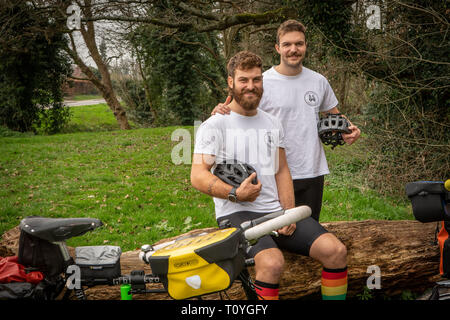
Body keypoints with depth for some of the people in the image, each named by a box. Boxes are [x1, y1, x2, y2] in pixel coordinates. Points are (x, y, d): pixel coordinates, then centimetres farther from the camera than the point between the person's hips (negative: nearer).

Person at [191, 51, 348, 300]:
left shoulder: (272, 124, 17)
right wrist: (235, 194, -23)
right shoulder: (215, 125, -2)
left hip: (275, 212, 6)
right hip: (237, 214, -5)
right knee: (272, 262, -35)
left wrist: (289, 213, 2)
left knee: (336, 251, -13)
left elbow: (282, 170, 17)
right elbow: (198, 176, -9)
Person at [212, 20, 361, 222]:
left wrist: (349, 129, 1)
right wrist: (220, 113, -25)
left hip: (313, 174, 4)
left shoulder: (319, 81, 9)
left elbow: (334, 115, 22)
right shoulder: (262, 83, -6)